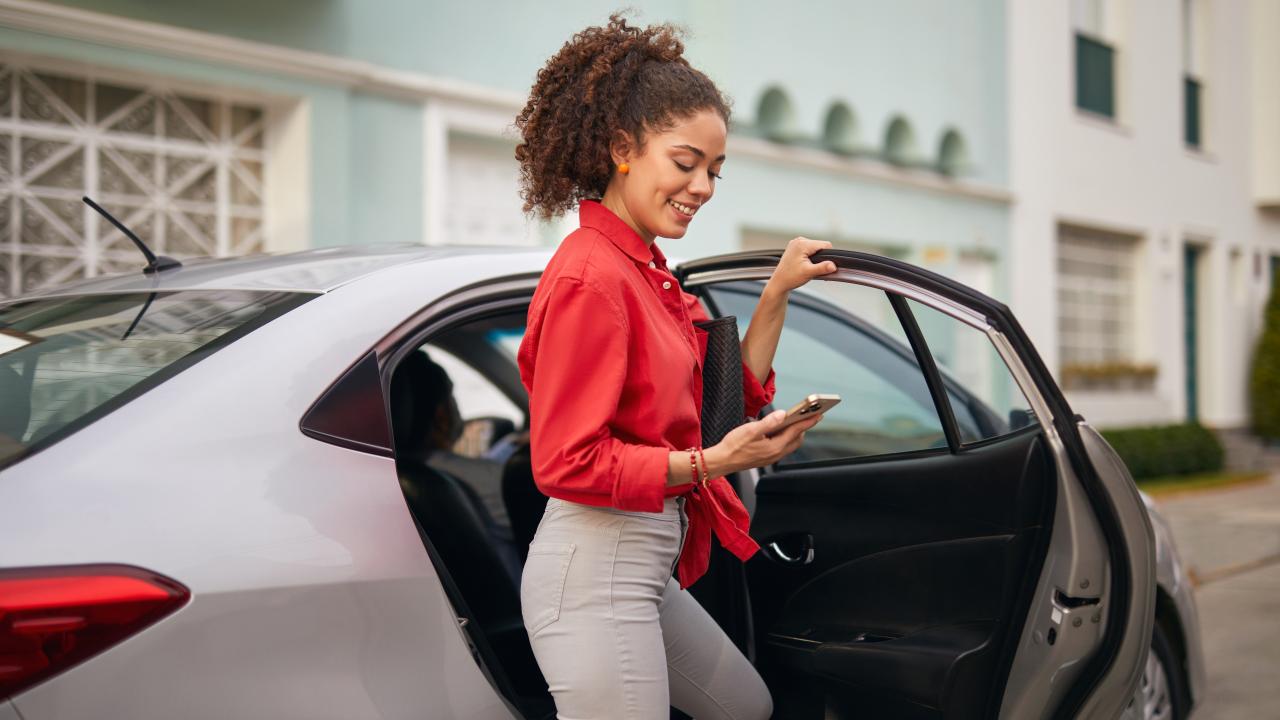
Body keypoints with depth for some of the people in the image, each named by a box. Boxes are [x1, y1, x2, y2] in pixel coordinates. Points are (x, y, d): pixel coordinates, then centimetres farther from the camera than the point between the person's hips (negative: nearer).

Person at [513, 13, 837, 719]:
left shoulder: (646, 271, 10)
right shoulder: (591, 277, -18)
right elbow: (566, 463, -19)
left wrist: (776, 293, 11)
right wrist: (709, 463, -21)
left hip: (646, 570, 10)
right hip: (598, 565, -10)